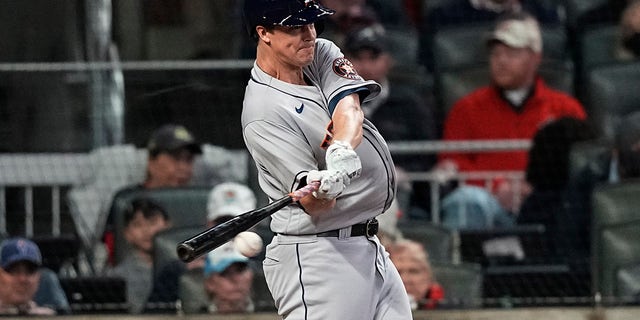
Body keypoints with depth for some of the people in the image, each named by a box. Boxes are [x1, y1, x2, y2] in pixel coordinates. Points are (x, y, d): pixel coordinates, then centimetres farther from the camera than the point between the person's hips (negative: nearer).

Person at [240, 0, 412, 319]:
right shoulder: (263, 113, -17)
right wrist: (322, 188, -48)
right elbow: (311, 205, -23)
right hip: (316, 254, -8)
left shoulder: (322, 53, 7)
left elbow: (349, 108, -14)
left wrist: (342, 150, -36)